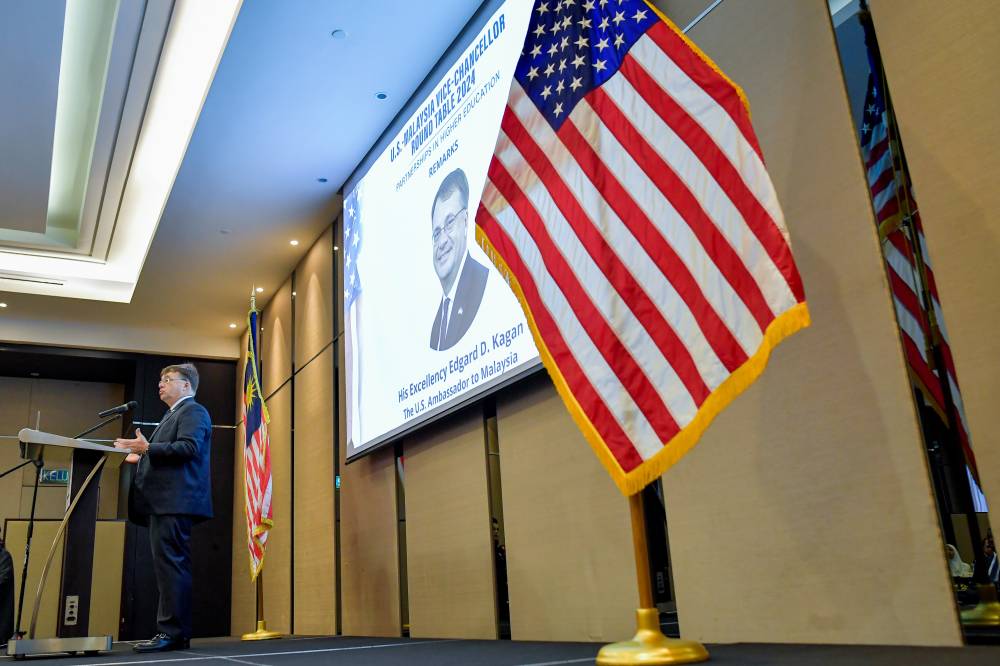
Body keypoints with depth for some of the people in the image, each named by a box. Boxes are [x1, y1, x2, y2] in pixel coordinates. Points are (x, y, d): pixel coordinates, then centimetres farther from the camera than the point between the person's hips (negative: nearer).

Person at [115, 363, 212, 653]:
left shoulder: (193, 411, -3)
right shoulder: (173, 414, 28)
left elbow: (188, 447, -18)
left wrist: (148, 448, -20)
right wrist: (141, 457, 14)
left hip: (175, 502, -10)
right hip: (163, 502, 11)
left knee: (171, 565, -13)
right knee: (167, 566, 9)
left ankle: (173, 632, -12)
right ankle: (171, 631, 12)